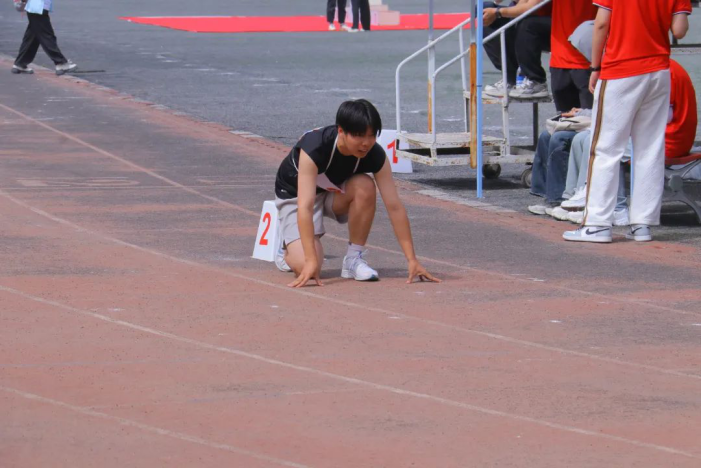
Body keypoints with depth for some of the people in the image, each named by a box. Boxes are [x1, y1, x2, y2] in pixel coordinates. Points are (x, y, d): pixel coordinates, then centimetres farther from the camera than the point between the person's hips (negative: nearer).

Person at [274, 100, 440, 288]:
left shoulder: (375, 155, -25)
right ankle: (289, 250, 11)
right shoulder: (314, 148, -38)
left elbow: (394, 206, -24)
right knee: (306, 267, -26)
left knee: (364, 186, -32)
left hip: (334, 194, 4)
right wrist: (311, 261, -51)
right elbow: (305, 206, -43)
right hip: (295, 194, -4)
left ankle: (354, 258, -15)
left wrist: (412, 259, -29)